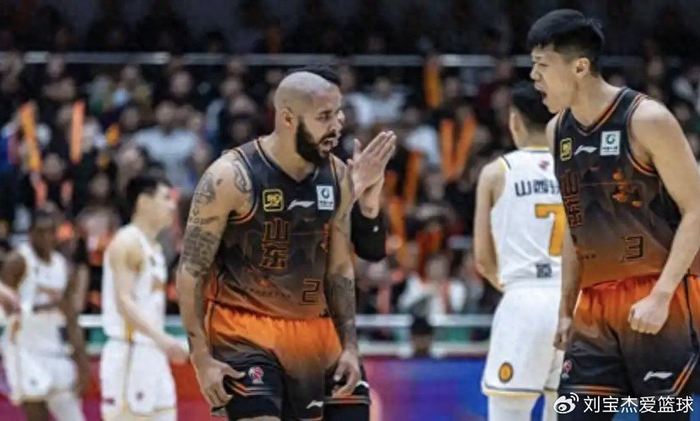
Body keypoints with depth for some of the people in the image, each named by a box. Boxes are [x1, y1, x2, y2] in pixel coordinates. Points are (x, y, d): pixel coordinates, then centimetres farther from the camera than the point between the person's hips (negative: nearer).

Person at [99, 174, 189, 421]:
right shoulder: (126, 243, -12)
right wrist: (161, 337, -33)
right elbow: (124, 302, -22)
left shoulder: (153, 247, 17)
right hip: (129, 355, -10)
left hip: (153, 354, 10)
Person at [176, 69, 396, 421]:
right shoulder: (231, 177, -15)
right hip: (243, 330, -6)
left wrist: (349, 346, 6)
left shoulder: (337, 178, 2)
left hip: (312, 333, 6)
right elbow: (191, 271, -11)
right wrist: (202, 359, -15)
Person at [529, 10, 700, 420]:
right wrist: (567, 309, 15)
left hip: (660, 304, -7)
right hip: (596, 308, 7)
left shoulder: (646, 120, -11)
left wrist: (661, 296, -20)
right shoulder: (558, 131, 10)